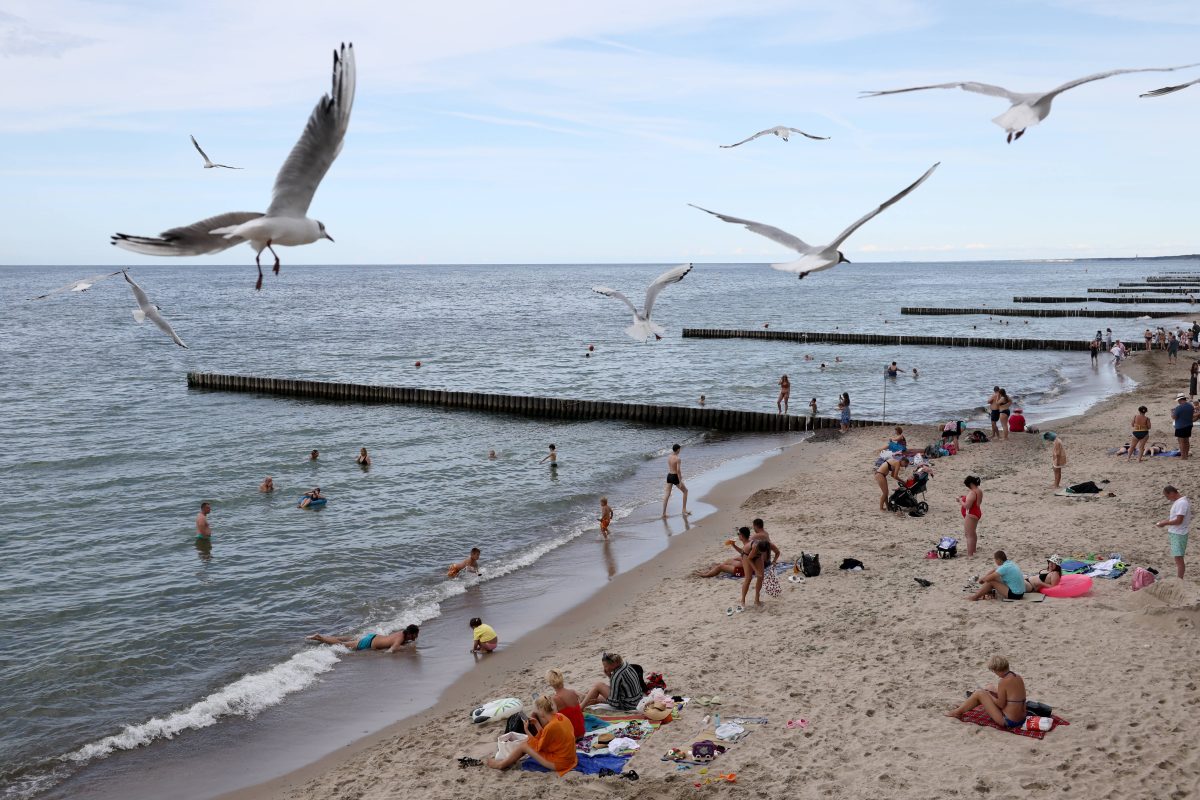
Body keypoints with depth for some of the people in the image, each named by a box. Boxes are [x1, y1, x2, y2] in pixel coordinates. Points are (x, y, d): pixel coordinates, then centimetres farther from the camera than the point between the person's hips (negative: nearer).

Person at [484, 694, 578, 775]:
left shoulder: (551, 727, -26)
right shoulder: (560, 717, -1)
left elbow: (538, 747, -13)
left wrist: (527, 731, -7)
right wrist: (537, 724, 4)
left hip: (558, 763, -8)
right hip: (568, 757, 8)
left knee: (523, 745, 1)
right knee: (528, 742, 14)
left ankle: (501, 764, 20)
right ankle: (508, 759, 27)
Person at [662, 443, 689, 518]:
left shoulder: (668, 457, 5)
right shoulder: (678, 459, -19)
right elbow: (678, 470, -24)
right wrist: (680, 481, -19)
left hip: (669, 476, 6)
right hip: (675, 477, -6)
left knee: (667, 495, 5)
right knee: (685, 491, 16)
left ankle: (664, 513, -2)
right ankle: (684, 510, 17)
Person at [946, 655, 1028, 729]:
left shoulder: (1004, 682, -22)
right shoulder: (1019, 678, 4)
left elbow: (1001, 704, -16)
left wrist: (989, 695, 1)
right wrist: (993, 694, 14)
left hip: (1008, 722, -9)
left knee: (979, 693, 0)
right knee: (990, 689, 24)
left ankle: (958, 712, 18)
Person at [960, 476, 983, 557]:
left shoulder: (972, 493, -24)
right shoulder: (979, 491, 8)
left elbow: (967, 506, -29)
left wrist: (961, 500, -12)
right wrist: (965, 498, 10)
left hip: (970, 515, -11)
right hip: (976, 513, 11)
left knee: (969, 535, -8)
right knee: (973, 533, 27)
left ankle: (970, 554, -10)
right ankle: (973, 550, 43)